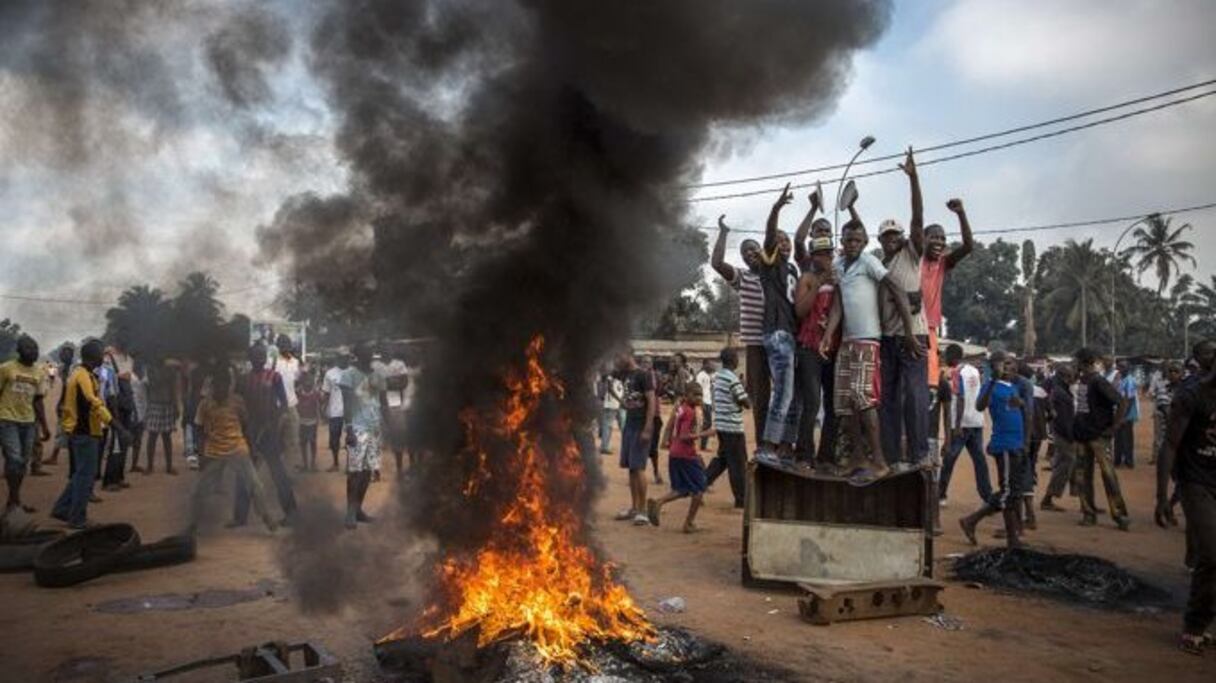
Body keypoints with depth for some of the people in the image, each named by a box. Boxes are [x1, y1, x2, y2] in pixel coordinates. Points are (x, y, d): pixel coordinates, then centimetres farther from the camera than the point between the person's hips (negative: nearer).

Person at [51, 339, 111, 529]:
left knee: (81, 473, 18)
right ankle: (77, 519, 1)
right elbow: (95, 403, -25)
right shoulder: (84, 375, -15)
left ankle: (62, 509, 21)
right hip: (85, 433, -10)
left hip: (78, 431, 10)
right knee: (86, 475, -4)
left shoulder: (78, 373, 16)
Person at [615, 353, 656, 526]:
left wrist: (647, 429, -21)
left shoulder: (643, 375, -11)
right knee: (630, 467, 9)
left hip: (641, 426, -8)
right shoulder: (626, 375, 12)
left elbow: (652, 402, -16)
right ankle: (634, 507, 17)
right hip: (629, 424, 8)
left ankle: (642, 511, -3)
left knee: (638, 467, -9)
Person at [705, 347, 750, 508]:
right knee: (738, 463, 1)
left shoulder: (717, 376, 9)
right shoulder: (733, 379, -18)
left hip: (720, 424, 8)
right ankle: (741, 499, 9)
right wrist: (746, 390, 2)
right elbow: (747, 404, -17)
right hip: (733, 426, -8)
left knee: (722, 458, 20)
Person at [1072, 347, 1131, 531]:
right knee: (1082, 475, 8)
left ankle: (1119, 514, -4)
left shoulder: (1099, 383, -14)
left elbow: (1122, 403, -20)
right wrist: (1076, 426, 12)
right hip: (1082, 435, 8)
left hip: (1098, 435, -8)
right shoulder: (1081, 381, 9)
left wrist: (1113, 427, -17)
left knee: (1108, 474, -10)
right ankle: (1089, 513, 16)